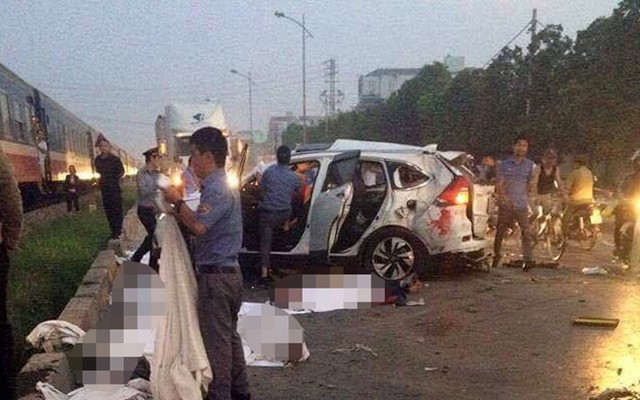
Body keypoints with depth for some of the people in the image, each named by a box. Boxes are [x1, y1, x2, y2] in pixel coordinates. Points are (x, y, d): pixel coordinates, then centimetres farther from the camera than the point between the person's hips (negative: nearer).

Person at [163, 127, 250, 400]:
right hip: (228, 272, 10)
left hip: (215, 275, -10)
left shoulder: (216, 189, -18)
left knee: (216, 341, -2)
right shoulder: (222, 185, 15)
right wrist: (179, 210, 5)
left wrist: (178, 202, -17)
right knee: (229, 335, 18)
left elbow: (199, 226, -30)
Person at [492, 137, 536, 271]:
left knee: (526, 232, -12)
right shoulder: (504, 164, 1)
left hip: (521, 204, 1)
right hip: (506, 204, -1)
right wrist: (502, 196, -22)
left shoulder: (530, 165, 7)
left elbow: (529, 183, 17)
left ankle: (527, 259, -16)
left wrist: (526, 198, 13)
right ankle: (496, 255, 26)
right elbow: (499, 183, -6)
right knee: (500, 232, 7)